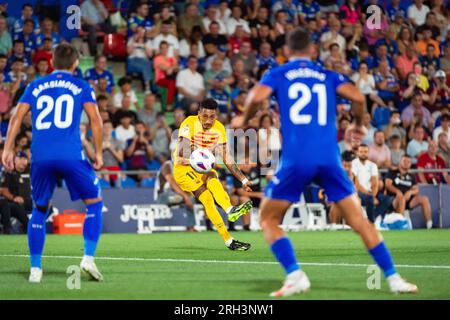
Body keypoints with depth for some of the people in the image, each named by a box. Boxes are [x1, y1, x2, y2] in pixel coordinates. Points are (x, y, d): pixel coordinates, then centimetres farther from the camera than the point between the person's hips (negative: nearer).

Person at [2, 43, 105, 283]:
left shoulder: (35, 86, 18)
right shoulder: (81, 87, 12)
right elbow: (95, 119, 1)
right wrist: (98, 153, 6)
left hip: (40, 157, 3)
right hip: (71, 155, -2)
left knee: (39, 210, 16)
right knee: (94, 203, 12)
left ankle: (35, 268, 11)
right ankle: (88, 258, -3)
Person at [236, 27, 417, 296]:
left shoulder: (277, 75, 11)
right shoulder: (328, 76, 17)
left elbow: (257, 96, -9)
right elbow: (358, 97, 0)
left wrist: (244, 120, 10)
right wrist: (359, 125, 19)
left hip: (296, 160, -2)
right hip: (329, 158, 2)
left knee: (268, 219, 12)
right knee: (358, 220, 9)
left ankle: (295, 276, -6)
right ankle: (393, 277, 3)